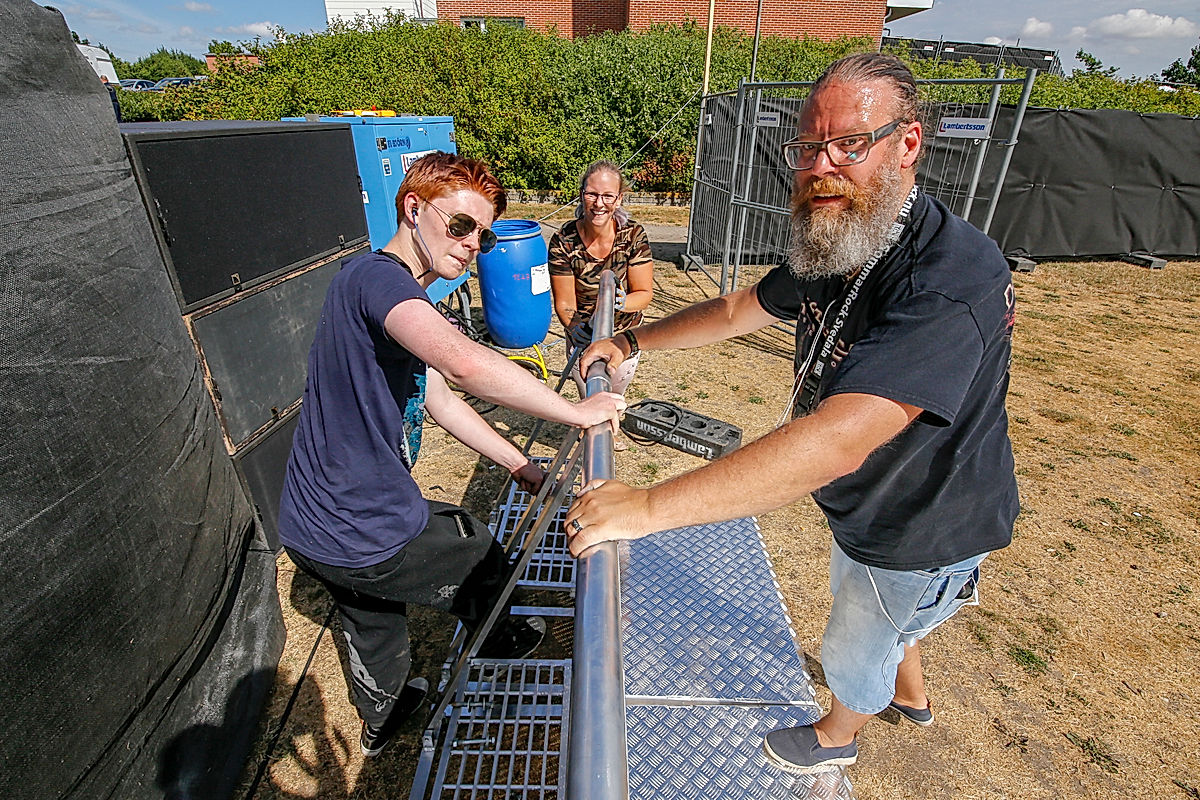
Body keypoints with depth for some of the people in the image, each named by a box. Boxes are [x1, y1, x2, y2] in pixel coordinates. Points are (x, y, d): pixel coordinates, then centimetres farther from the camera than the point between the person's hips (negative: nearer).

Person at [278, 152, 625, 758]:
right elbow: (463, 362, -44)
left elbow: (438, 400, 15)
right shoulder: (377, 277, -24)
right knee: (478, 550, 19)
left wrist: (520, 467, 13)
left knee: (371, 619, 32)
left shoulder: (400, 297, 10)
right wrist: (575, 411, -31)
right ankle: (499, 646, 52)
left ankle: (381, 720, 62)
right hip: (366, 536, -9)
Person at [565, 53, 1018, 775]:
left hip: (923, 535, -8)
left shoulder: (953, 281, -39)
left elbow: (839, 439, -50)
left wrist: (648, 507, -52)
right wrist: (634, 342, 0)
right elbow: (739, 310, 5)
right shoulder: (831, 251, -9)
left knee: (856, 647, 20)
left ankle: (836, 736, 57)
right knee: (862, 600, 34)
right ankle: (911, 694, 69)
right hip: (868, 505, 8)